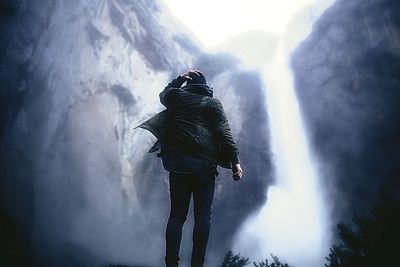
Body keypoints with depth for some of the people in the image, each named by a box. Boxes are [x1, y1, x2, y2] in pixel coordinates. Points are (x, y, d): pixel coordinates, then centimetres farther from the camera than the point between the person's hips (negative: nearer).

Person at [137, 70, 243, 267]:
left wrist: (180, 78, 32)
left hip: (177, 162, 2)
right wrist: (235, 161, -7)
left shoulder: (176, 96, 12)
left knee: (177, 214, 6)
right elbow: (224, 133, -4)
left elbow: (164, 95, 37)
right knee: (202, 214, 2)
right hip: (204, 164, -2)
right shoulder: (213, 103, 7)